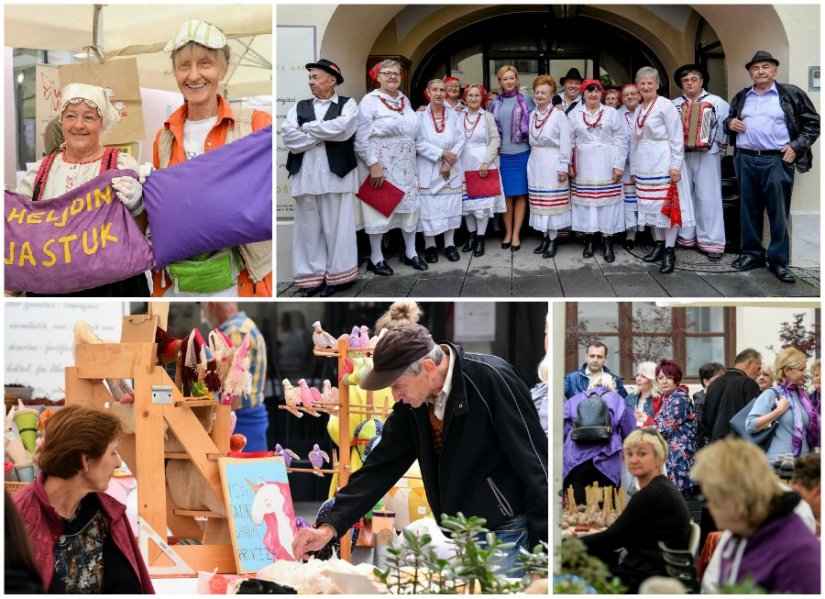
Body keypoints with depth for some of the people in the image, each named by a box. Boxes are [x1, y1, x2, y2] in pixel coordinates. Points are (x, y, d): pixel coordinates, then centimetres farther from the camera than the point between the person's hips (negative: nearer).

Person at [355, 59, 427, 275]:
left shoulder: (405, 100, 12)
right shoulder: (370, 101, -9)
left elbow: (415, 130, 22)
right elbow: (361, 138, -15)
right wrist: (373, 165, -19)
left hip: (406, 164, 7)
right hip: (381, 163, -6)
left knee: (409, 205, 10)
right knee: (379, 206, -1)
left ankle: (410, 252, 23)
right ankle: (376, 258, 8)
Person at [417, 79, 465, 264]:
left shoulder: (454, 116, 6)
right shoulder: (420, 116, -2)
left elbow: (461, 140, -1)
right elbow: (418, 142, -12)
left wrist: (448, 162, -12)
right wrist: (442, 154, -16)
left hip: (451, 170, 2)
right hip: (428, 171, -2)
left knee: (451, 206, 4)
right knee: (428, 207, -3)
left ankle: (450, 244, 12)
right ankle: (429, 246, 5)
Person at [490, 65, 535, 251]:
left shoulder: (526, 101, 1)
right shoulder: (495, 103, 8)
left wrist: (532, 142, -2)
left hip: (521, 153, -2)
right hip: (502, 154, 2)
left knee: (520, 194, 1)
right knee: (506, 194, 5)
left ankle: (516, 234, 5)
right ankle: (508, 232, 15)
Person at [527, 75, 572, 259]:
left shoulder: (558, 114, -7)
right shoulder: (532, 115, 10)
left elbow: (565, 142, -8)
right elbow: (531, 139, 11)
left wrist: (563, 166, -12)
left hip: (552, 163, -5)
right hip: (535, 162, 5)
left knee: (553, 201, -2)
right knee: (539, 202, 8)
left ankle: (553, 240, 4)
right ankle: (544, 237, 16)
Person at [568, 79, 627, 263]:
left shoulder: (611, 113, 4)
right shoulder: (574, 114, 6)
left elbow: (621, 140, 1)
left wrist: (619, 165, -5)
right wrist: (568, 164, -2)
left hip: (606, 165, -1)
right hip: (584, 165, 1)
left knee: (607, 200, -2)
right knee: (585, 199, 1)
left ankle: (607, 241, 3)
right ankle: (588, 239, 11)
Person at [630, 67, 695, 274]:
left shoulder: (666, 106, -8)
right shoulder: (638, 111, 14)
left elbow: (677, 138, -10)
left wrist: (676, 165, -15)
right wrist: (634, 169, 18)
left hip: (663, 164, -7)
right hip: (644, 166, 7)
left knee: (667, 205, -6)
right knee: (651, 206, 8)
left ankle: (669, 251, -4)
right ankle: (658, 244, 17)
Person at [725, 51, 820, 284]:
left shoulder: (791, 94, 2)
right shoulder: (741, 97, 14)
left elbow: (812, 123, 3)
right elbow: (729, 120, 27)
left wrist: (796, 146, -8)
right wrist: (730, 123, 4)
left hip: (777, 161, -4)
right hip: (746, 160, 4)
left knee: (778, 212, -2)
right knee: (749, 209, 9)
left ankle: (779, 260, 4)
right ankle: (752, 253, 20)